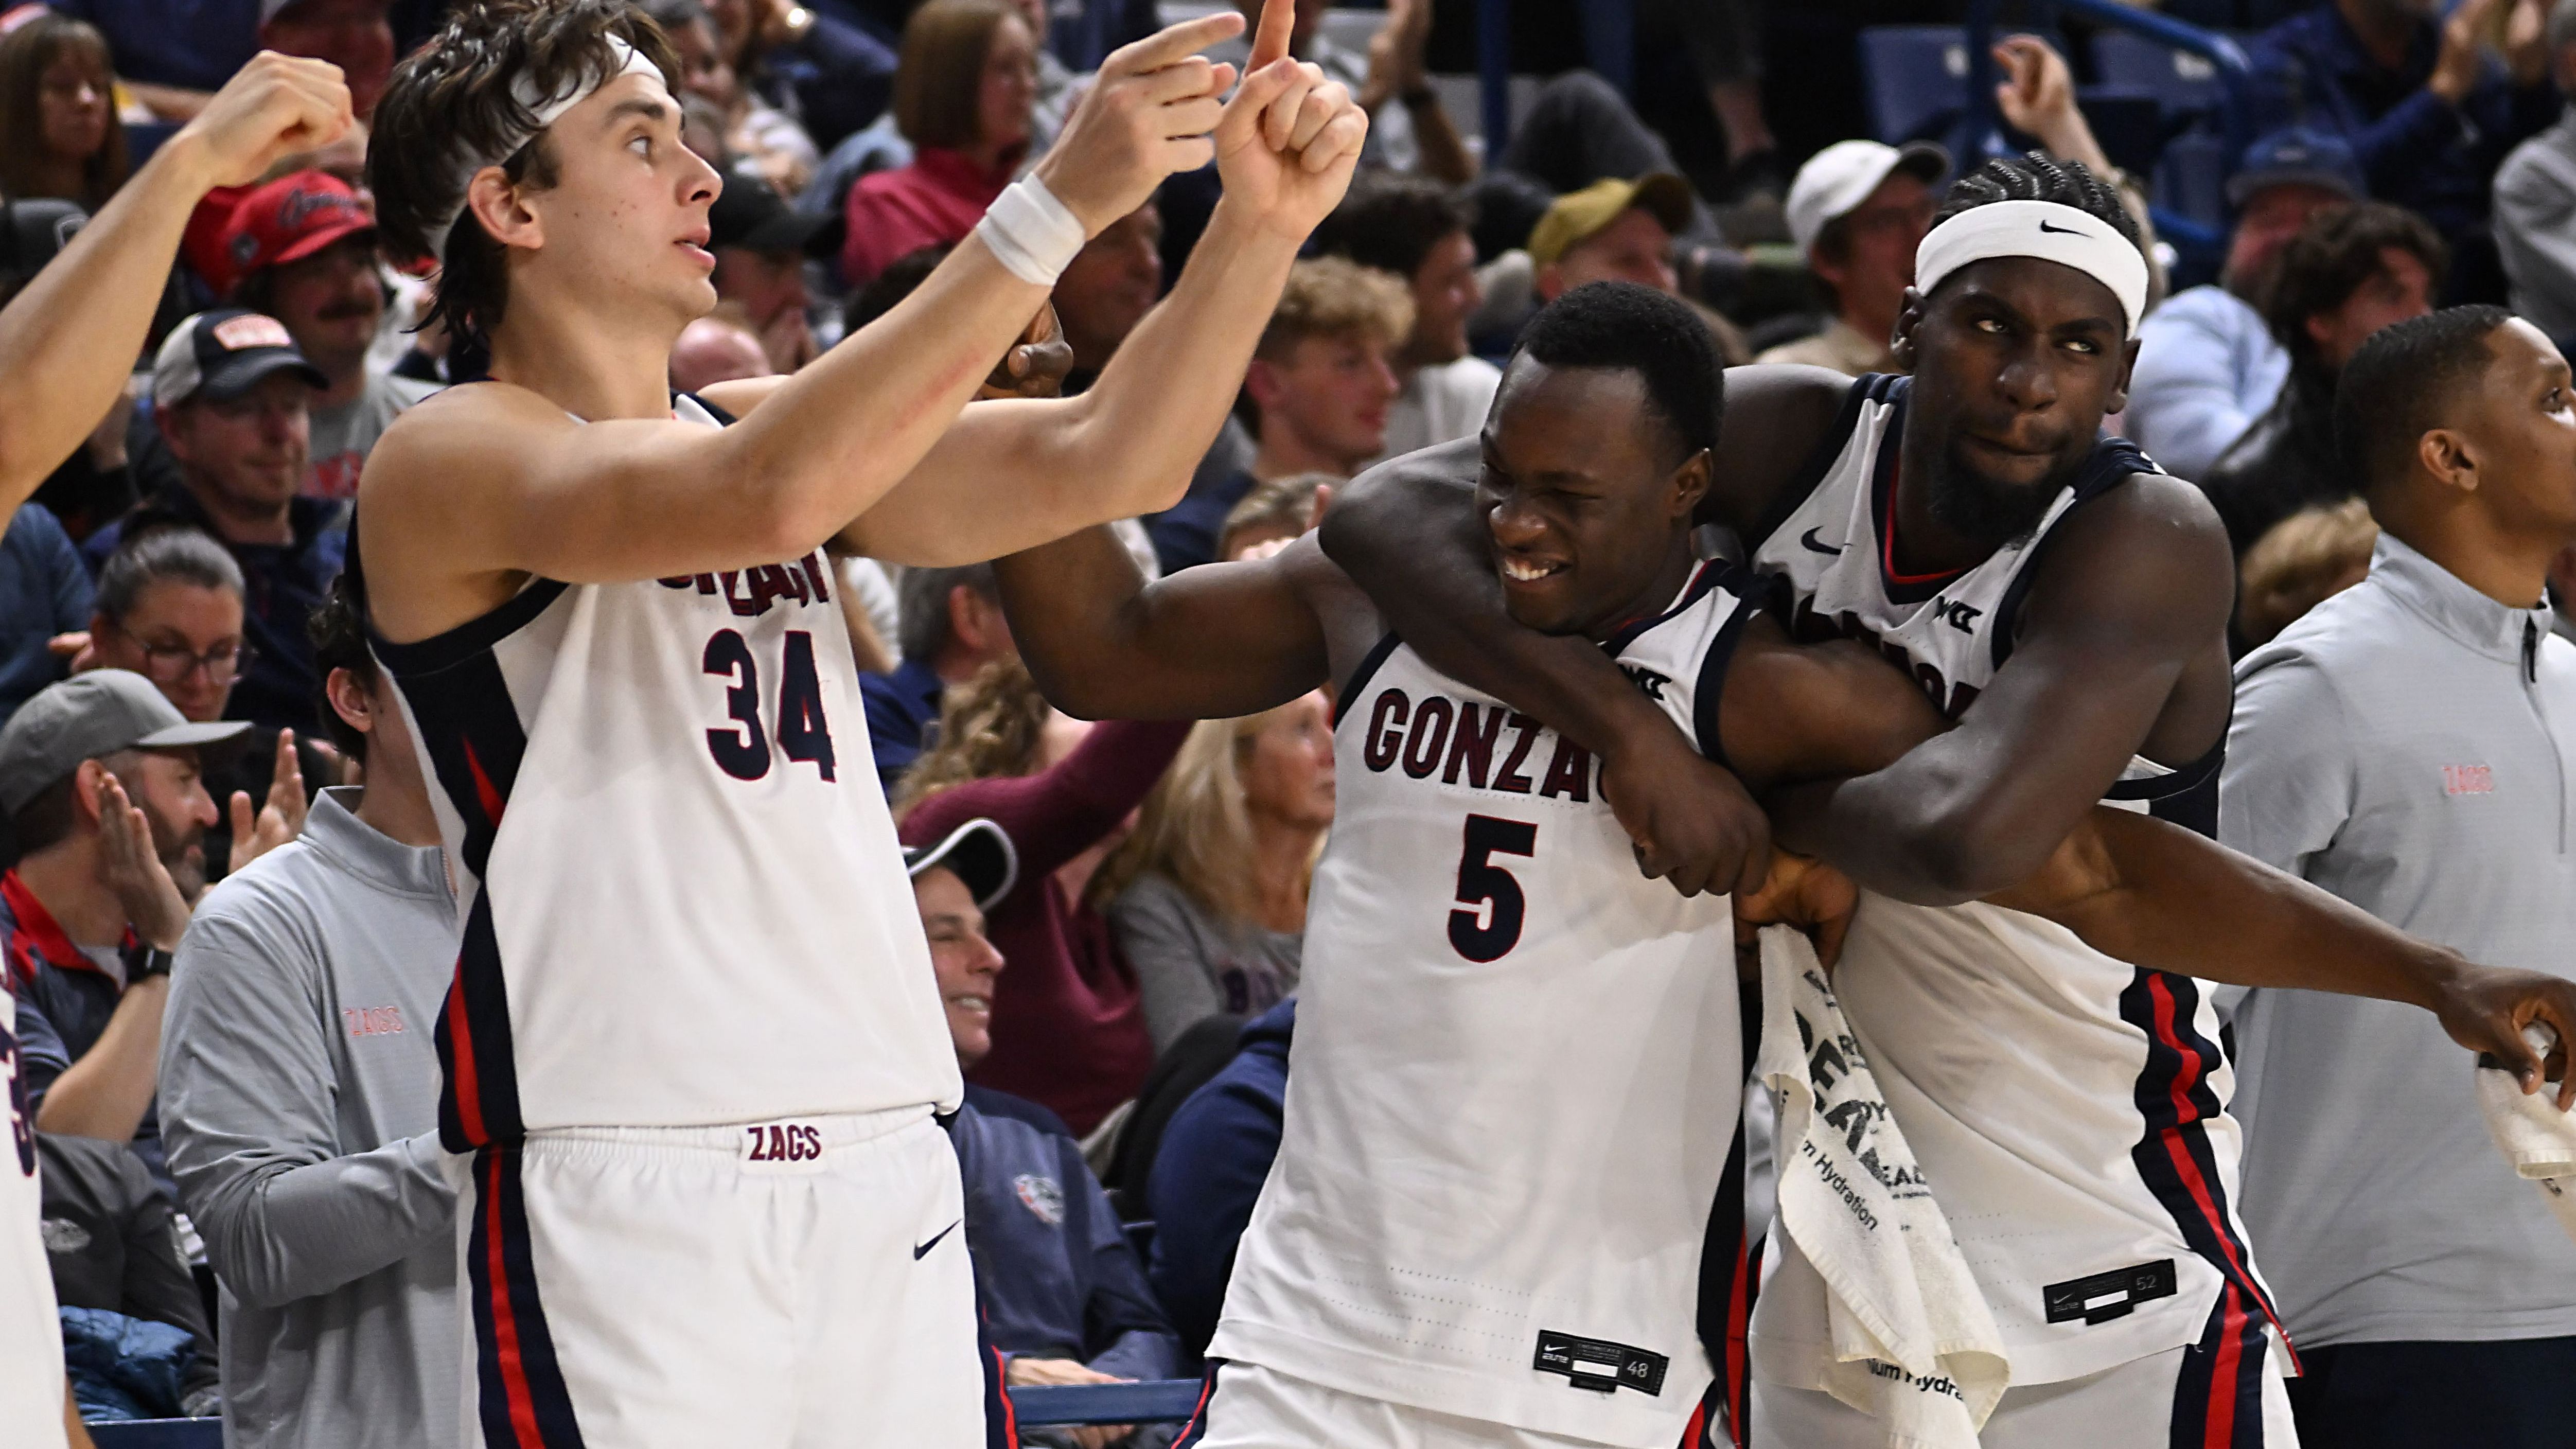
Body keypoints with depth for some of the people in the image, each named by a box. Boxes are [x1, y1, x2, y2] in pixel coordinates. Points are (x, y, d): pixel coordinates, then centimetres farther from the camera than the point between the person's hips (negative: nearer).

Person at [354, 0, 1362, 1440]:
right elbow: (767, 498, -22)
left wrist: (1261, 224, -7)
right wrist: (1062, 202, -24)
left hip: (888, 1179, 7)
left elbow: (1103, 462, 10)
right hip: (622, 1197, -7)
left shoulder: (761, 416, 19)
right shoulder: (451, 460, -5)